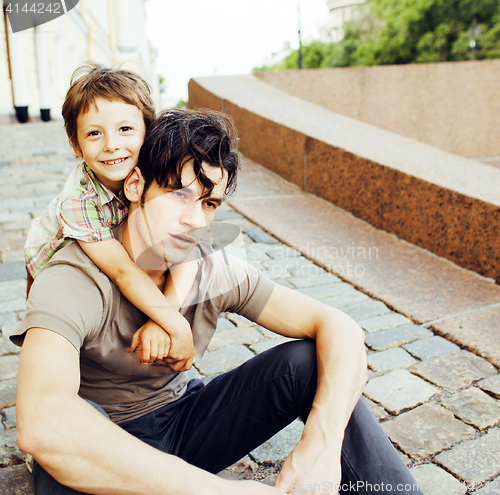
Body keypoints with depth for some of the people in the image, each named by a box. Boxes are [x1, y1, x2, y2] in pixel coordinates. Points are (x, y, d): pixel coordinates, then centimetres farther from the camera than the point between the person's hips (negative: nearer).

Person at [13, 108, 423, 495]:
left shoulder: (217, 273, -13)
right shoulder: (74, 280, -28)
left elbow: (340, 328, -16)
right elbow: (40, 423, -47)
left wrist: (323, 442, -34)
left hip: (184, 423, 4)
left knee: (309, 361, -15)